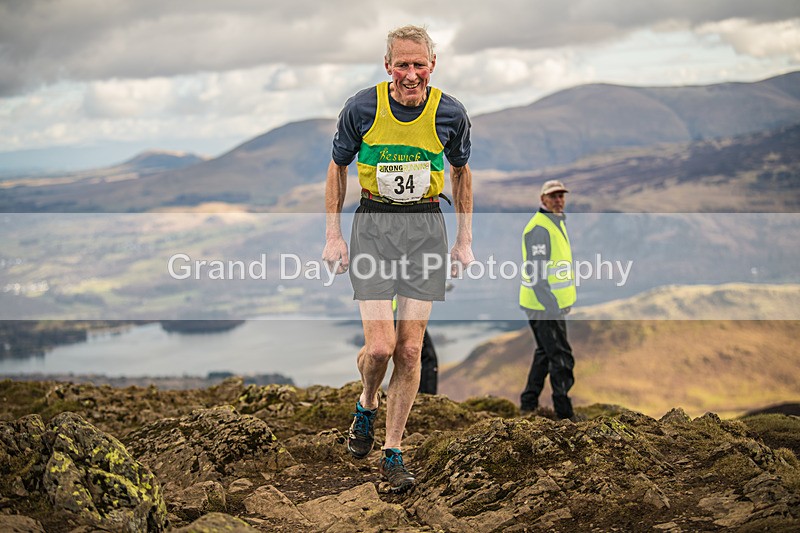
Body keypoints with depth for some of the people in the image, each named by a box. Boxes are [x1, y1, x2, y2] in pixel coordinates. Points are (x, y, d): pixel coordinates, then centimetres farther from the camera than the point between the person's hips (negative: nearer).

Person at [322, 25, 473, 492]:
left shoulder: (450, 114, -4)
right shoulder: (362, 108, -7)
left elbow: (461, 172, 13)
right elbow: (338, 168, 7)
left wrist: (465, 240, 11)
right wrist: (333, 236, 2)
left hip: (426, 227, 1)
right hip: (373, 225, -1)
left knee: (410, 349, -1)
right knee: (380, 346, -11)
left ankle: (394, 451, 13)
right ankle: (367, 404, 23)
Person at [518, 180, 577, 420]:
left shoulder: (558, 223, 15)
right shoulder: (539, 228, -18)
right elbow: (536, 272, -23)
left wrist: (563, 302, 22)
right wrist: (551, 306, -25)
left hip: (553, 304, 10)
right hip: (545, 306, -10)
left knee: (545, 354, 18)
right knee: (561, 358, -6)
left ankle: (529, 403, 27)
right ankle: (564, 412, 0)